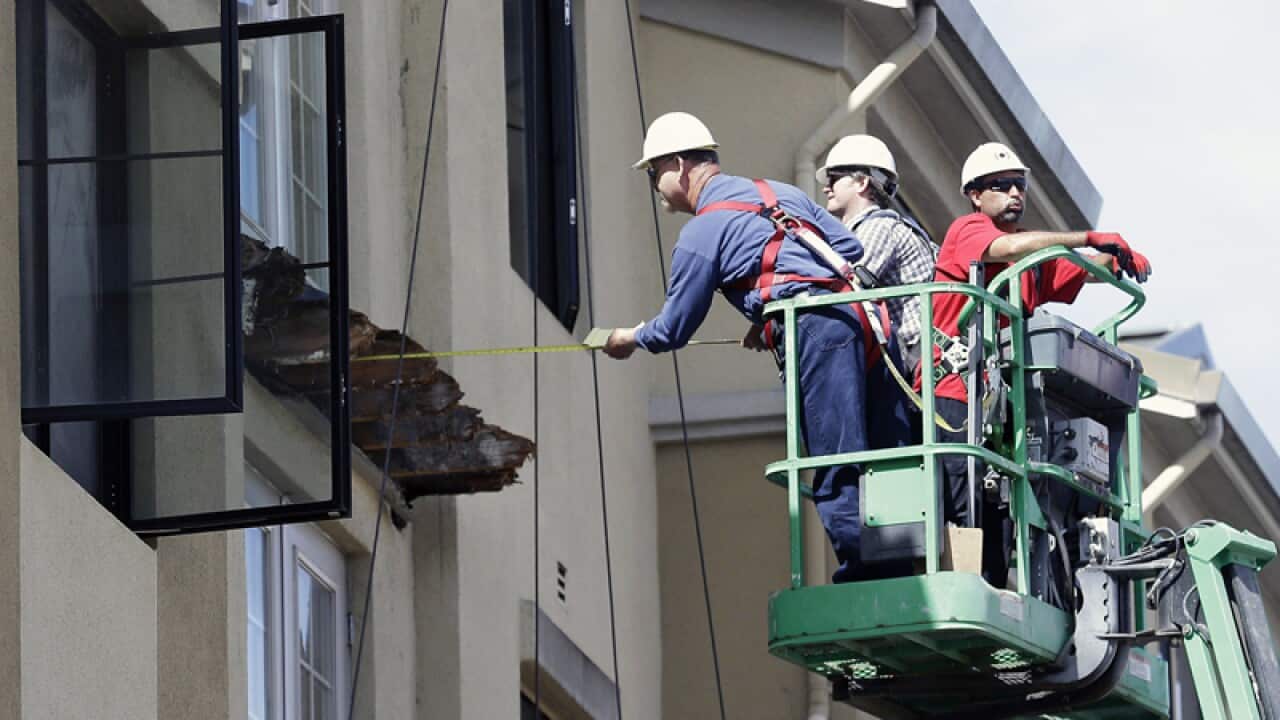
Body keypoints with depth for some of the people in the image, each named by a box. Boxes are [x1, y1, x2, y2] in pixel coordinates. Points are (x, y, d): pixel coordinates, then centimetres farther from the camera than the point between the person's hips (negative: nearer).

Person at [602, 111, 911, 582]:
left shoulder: (702, 232, 6)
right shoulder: (780, 192, 26)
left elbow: (675, 328, 11)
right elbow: (852, 250, 23)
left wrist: (630, 340, 33)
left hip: (814, 332, -7)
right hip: (868, 322, 7)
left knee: (837, 479, -6)